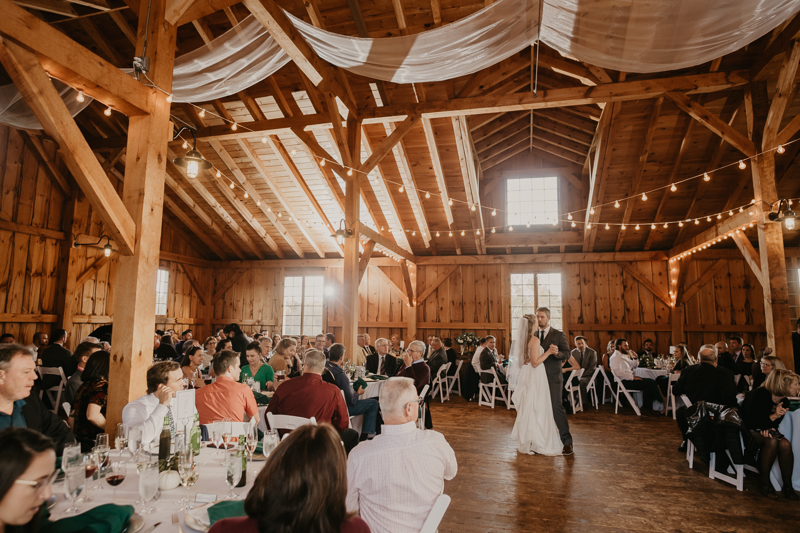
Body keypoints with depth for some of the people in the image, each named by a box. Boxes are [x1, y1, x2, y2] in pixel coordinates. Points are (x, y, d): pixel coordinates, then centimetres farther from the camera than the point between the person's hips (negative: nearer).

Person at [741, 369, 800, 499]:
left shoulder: (784, 403, 4)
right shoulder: (759, 395, -20)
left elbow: (774, 424, 7)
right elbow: (751, 423, -20)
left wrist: (770, 429, -17)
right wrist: (774, 416, -28)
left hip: (765, 431, 7)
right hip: (748, 431, -7)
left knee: (785, 444, -24)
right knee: (772, 441, -33)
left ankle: (787, 486, -12)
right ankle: (764, 483, -19)